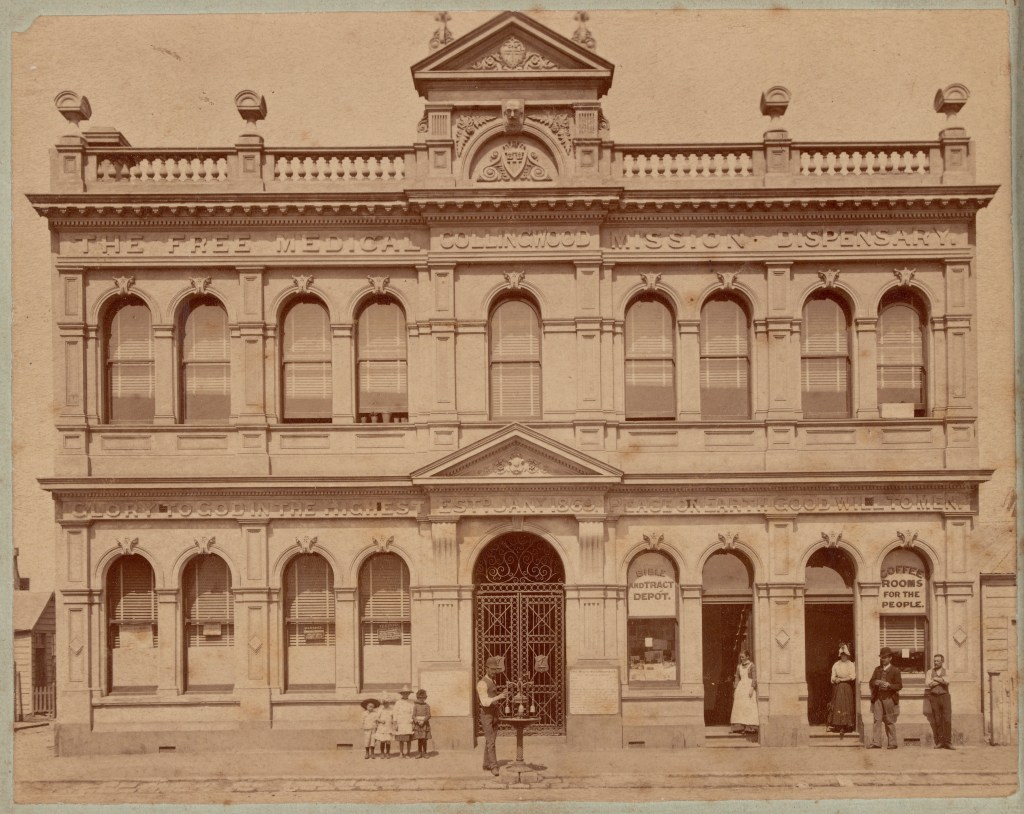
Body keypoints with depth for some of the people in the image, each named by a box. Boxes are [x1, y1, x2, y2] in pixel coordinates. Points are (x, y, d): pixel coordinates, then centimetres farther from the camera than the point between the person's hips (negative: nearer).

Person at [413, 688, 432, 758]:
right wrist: (417, 721, -16)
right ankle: (419, 753, 7)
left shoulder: (427, 706, 4)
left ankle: (424, 753, 9)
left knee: (424, 739, 0)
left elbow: (428, 715, -3)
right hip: (417, 724, 0)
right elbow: (413, 715, 0)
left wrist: (423, 721, -18)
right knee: (419, 739, 0)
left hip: (425, 724, 0)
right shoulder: (415, 706, 6)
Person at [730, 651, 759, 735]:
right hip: (740, 687, 5)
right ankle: (739, 727, -3)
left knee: (749, 707, -10)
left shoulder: (751, 666, -2)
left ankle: (750, 727, -11)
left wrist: (752, 689, -15)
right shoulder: (739, 667, 14)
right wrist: (735, 690, 9)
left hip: (749, 687, -5)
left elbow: (754, 679, -6)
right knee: (739, 707, -2)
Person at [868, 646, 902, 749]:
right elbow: (871, 682, 13)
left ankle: (892, 743, 11)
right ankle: (876, 742, -5)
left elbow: (899, 686, -4)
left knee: (889, 722, 3)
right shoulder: (877, 669, 15)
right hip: (878, 698, 3)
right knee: (877, 720, -3)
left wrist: (889, 685, -19)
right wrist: (876, 682, -9)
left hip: (889, 698, -3)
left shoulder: (895, 670, 1)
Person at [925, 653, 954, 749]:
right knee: (936, 721, -2)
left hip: (944, 696, -1)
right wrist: (942, 680, -6)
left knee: (947, 719, -9)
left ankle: (947, 742, -8)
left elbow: (947, 681, -13)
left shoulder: (946, 672, 8)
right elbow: (927, 684, -5)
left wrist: (936, 678, -4)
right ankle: (939, 742, 3)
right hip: (934, 697, 1)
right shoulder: (930, 672, 12)